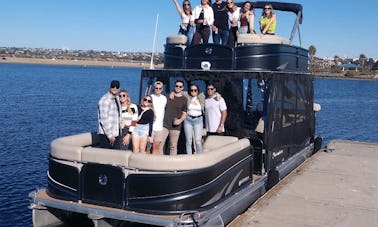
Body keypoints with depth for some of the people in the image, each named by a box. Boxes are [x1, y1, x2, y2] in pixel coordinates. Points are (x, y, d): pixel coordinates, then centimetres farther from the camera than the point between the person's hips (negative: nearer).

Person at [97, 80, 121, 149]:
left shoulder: (116, 98, 15)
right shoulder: (105, 100, -13)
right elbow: (103, 119, -18)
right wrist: (109, 135, -19)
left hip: (115, 133, 9)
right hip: (106, 134, -9)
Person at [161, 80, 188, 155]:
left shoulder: (184, 99, 7)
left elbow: (184, 114, 8)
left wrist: (180, 120, -12)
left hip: (175, 126, 0)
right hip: (164, 124, 1)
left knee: (173, 146, 3)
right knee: (160, 144, -7)